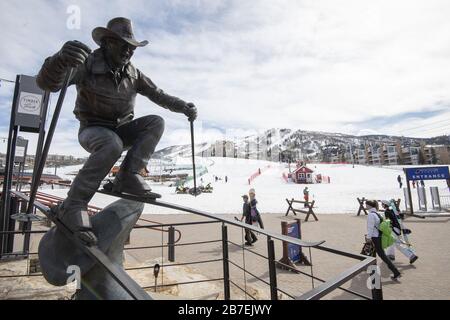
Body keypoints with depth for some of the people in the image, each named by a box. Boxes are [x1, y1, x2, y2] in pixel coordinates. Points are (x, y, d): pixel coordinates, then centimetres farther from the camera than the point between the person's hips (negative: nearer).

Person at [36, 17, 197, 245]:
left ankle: (127, 177, -22)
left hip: (120, 129, 5)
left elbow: (158, 95, 5)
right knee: (112, 144, -39)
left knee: (156, 122, -17)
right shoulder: (88, 64, -13)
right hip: (93, 130, -5)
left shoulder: (133, 73, 3)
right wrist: (62, 59, -48)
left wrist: (184, 107, -10)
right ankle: (72, 206, -29)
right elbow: (47, 83, -25)